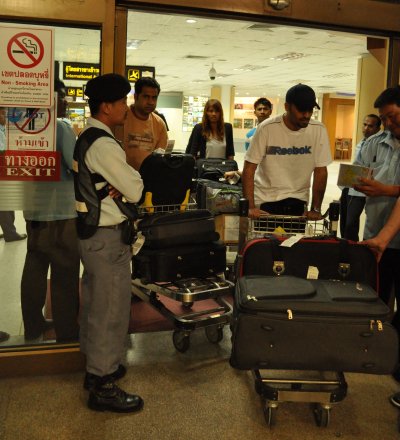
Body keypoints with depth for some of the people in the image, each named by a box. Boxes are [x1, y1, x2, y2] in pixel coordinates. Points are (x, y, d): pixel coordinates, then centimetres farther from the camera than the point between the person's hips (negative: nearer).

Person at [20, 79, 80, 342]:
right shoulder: (61, 127, -13)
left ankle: (33, 325, 26)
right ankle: (68, 332, 12)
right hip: (60, 213, -7)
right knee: (65, 276, 2)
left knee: (34, 270, 15)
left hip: (33, 212, 7)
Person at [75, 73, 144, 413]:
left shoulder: (87, 138, 11)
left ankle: (97, 366, 37)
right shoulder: (104, 144, -21)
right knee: (111, 309, 0)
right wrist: (134, 177, 2)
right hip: (107, 238, -10)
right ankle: (102, 385, 12)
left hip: (91, 233, 10)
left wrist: (117, 186, -5)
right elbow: (136, 191, -18)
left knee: (95, 304, 20)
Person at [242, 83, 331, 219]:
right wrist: (250, 207, -21)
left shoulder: (318, 130, -8)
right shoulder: (267, 128, -14)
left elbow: (320, 171, -3)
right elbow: (249, 168, -13)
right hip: (266, 199, -2)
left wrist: (315, 209, -9)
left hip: (297, 199, 2)